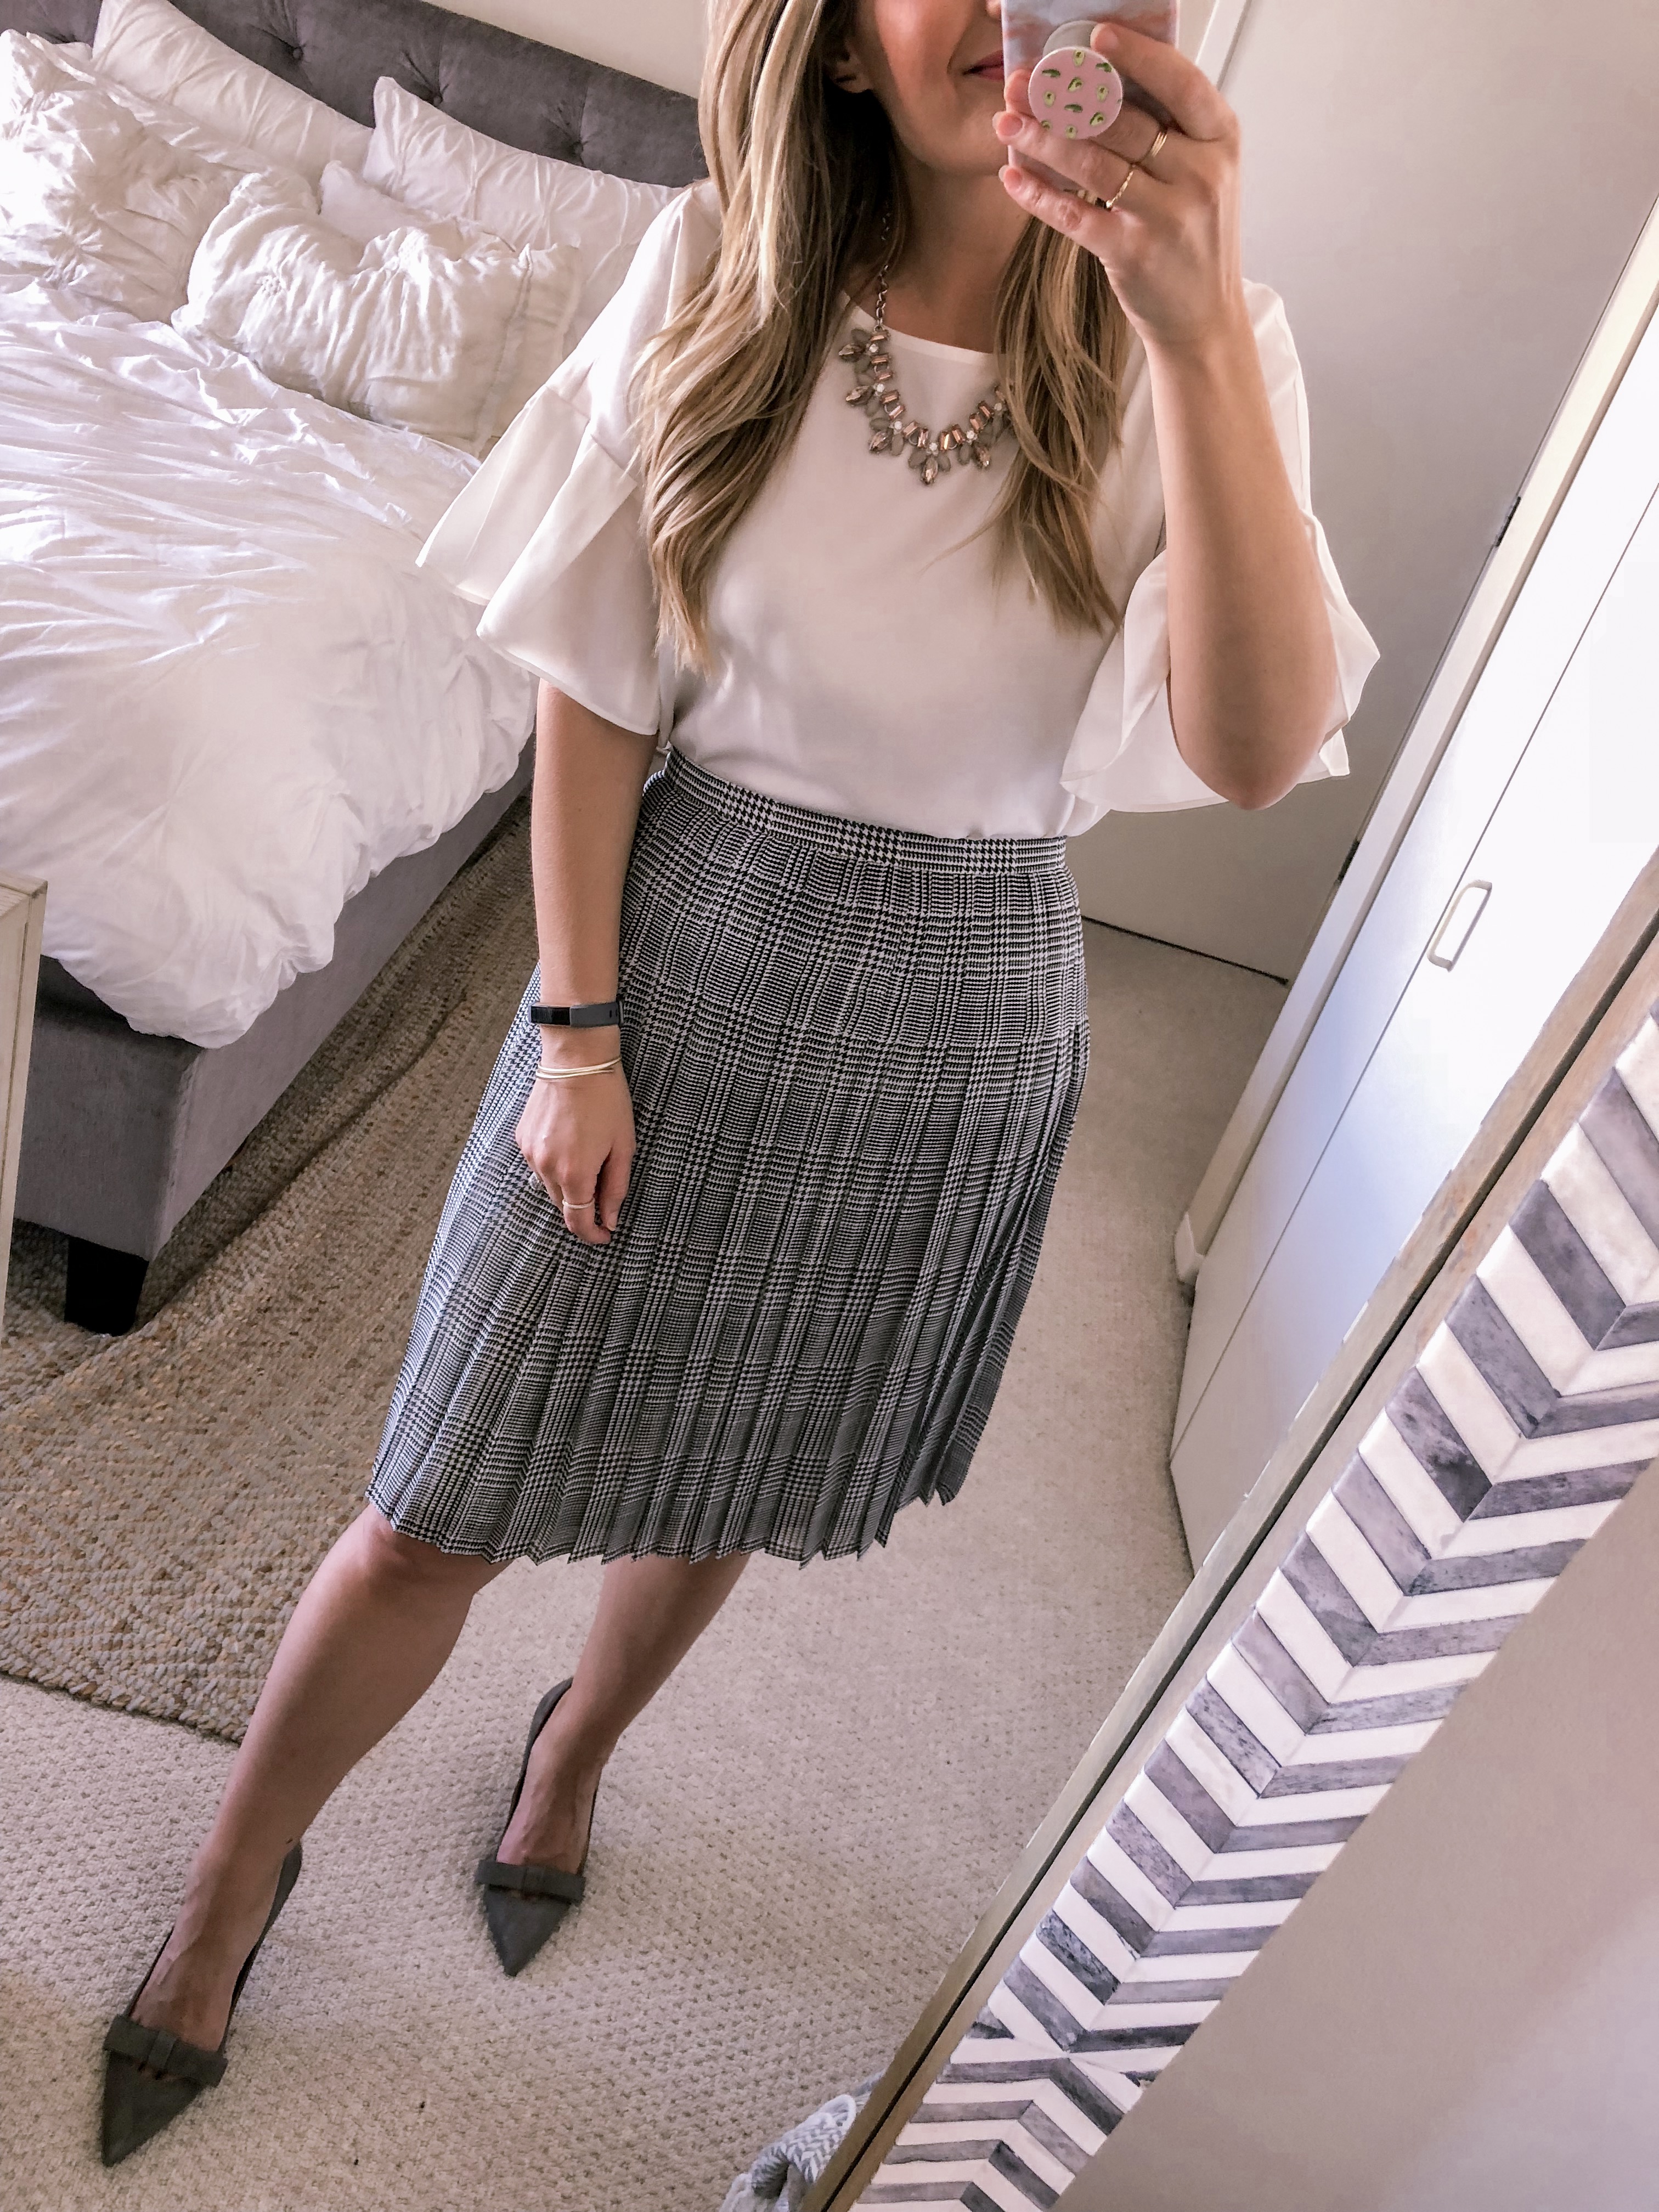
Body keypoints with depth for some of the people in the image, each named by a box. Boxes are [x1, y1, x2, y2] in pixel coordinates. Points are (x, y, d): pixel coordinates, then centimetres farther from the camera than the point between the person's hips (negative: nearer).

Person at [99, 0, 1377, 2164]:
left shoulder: (1188, 346, -6)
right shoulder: (724, 271, -5)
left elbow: (1259, 748, -23)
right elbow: (598, 688, -4)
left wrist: (1198, 321, -32)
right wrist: (577, 1028, -7)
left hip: (955, 1011, 1)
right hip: (686, 935, 0)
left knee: (727, 1480, 20)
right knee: (444, 1505, 7)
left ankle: (579, 1746, 55)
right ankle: (225, 1899, 39)